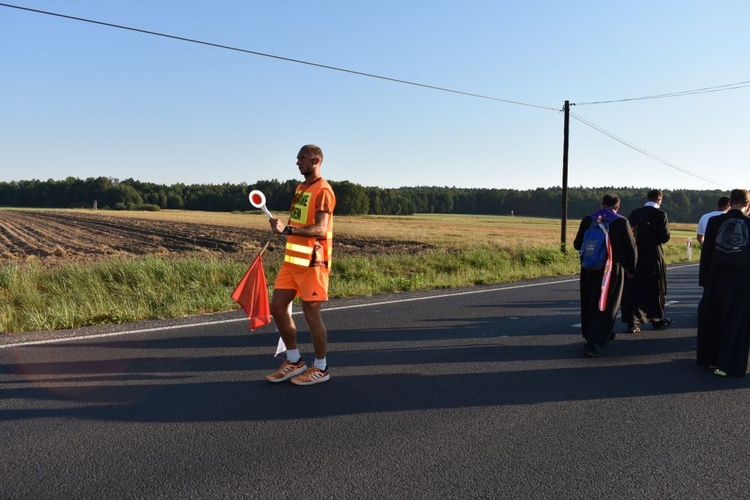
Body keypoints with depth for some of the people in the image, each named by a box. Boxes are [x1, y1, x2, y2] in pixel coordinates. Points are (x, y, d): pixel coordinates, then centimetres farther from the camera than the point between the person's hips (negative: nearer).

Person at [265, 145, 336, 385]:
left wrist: (287, 229, -34)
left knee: (311, 314, -1)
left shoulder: (322, 190, -13)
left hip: (311, 262, -9)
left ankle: (321, 368, 17)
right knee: (277, 307, 8)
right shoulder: (300, 188, 16)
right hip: (292, 260, 9)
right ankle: (294, 361, 23)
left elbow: (320, 230, -24)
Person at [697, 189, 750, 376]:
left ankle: (707, 357, 31)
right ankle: (726, 364, 6)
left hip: (716, 279, 2)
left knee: (711, 318, 18)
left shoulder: (714, 222, -8)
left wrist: (704, 279, 3)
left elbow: (706, 253, -5)